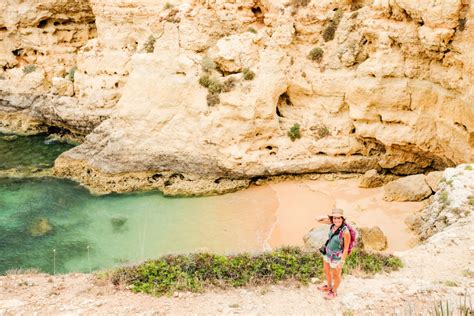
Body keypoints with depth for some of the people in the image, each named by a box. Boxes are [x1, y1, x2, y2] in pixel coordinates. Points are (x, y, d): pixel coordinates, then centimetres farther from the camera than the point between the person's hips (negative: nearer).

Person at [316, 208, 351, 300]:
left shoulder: (345, 231, -32)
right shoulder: (333, 224, -14)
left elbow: (346, 248, -22)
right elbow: (319, 219, -3)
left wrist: (342, 262, -16)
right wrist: (328, 216, -18)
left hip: (337, 256, -7)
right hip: (327, 252, 7)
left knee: (336, 276, 21)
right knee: (326, 271, 30)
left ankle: (334, 292, 48)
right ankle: (329, 287, 57)